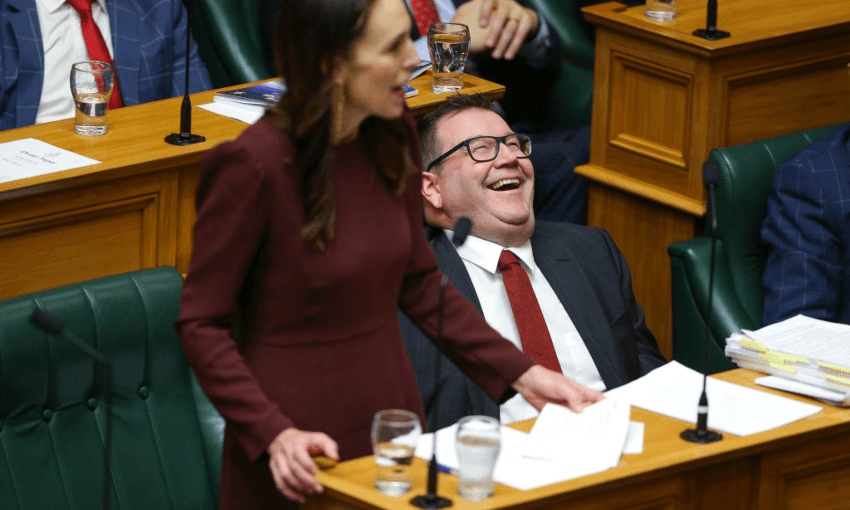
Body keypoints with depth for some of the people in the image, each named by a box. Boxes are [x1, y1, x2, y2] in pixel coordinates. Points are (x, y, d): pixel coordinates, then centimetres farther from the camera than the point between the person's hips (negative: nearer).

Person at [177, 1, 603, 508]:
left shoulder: (392, 134, -3)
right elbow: (202, 324, -15)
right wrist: (273, 433, -26)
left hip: (391, 408, 6)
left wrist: (520, 372, 2)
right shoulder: (253, 164, -22)